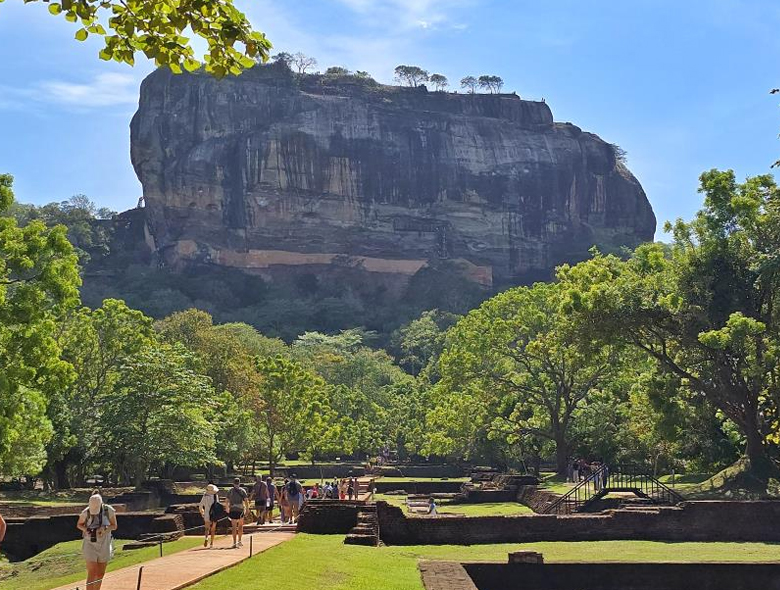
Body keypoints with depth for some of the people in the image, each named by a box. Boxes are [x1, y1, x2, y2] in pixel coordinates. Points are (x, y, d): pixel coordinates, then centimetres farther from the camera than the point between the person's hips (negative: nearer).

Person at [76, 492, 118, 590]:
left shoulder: (109, 510, -12)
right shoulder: (86, 512, -13)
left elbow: (114, 526, -2)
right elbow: (79, 525, 5)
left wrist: (104, 528, -21)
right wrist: (86, 529, -16)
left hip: (104, 544, 2)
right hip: (90, 544, -2)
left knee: (100, 574, 11)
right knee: (92, 573, -11)